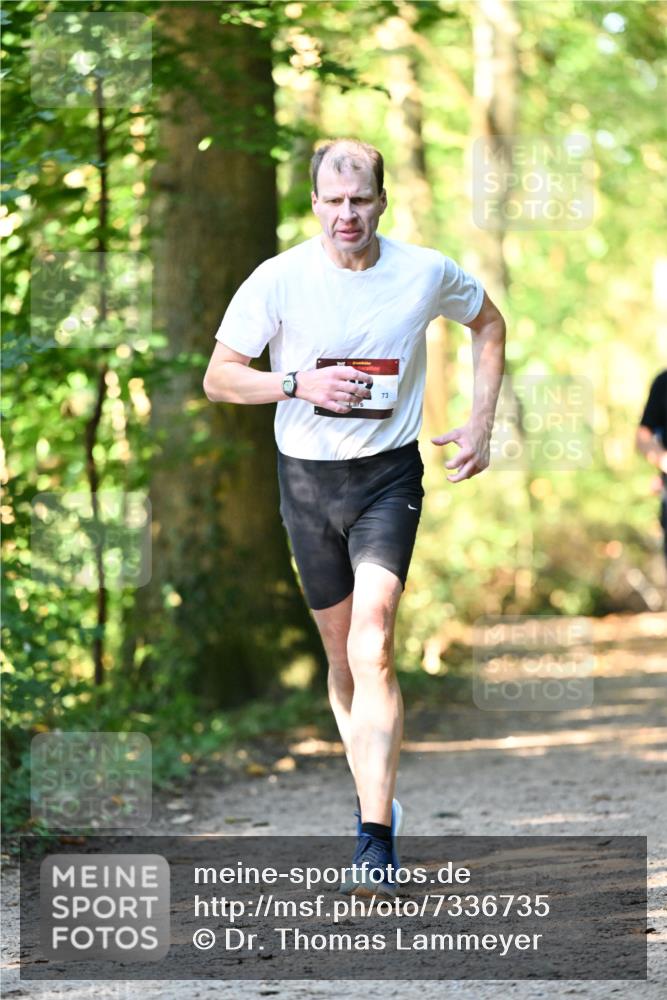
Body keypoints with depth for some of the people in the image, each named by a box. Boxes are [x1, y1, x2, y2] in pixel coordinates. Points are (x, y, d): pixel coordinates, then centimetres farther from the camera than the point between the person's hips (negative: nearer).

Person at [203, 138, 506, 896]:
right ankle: (375, 798, 32)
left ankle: (377, 842, -20)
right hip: (307, 477, 2)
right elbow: (218, 378, -3)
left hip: (389, 473, -2)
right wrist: (299, 384, -20)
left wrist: (481, 423, 6)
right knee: (341, 656, 12)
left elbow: (488, 322, 15)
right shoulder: (278, 280, -8)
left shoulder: (426, 274, -6)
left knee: (371, 647, -18)